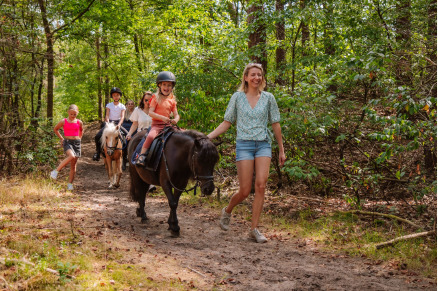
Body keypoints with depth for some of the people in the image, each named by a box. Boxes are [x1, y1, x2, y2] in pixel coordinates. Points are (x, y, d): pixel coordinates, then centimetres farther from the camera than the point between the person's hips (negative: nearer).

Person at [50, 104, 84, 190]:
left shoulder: (79, 122, 5)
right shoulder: (64, 121, -2)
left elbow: (81, 130, 27)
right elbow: (55, 129, 13)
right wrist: (61, 138, 10)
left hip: (76, 142, 4)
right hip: (67, 142, -3)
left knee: (73, 165, 3)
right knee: (71, 156, -33)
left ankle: (70, 184, 8)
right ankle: (56, 171, -25)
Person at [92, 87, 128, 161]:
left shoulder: (122, 106, 4)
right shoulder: (109, 105, 7)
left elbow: (122, 117, -9)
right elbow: (107, 115, -2)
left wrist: (119, 125, -27)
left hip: (118, 123, 0)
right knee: (97, 137, -19)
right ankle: (98, 153, -3)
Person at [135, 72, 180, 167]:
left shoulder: (172, 101, 13)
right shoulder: (156, 98, 1)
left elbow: (176, 115, 13)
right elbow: (150, 112, -8)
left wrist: (175, 119, -12)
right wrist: (162, 117, -21)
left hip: (167, 124, 5)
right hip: (156, 124, -5)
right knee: (151, 136, -33)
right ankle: (141, 155, -27)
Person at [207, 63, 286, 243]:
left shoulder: (268, 98, 7)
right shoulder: (237, 97, 4)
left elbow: (275, 125, 11)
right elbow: (227, 123, 7)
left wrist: (281, 150, 12)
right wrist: (208, 136, -4)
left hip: (263, 145, 2)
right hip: (244, 145, -2)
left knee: (261, 185, -12)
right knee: (244, 191, -4)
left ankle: (254, 229, -3)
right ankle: (227, 211, 28)